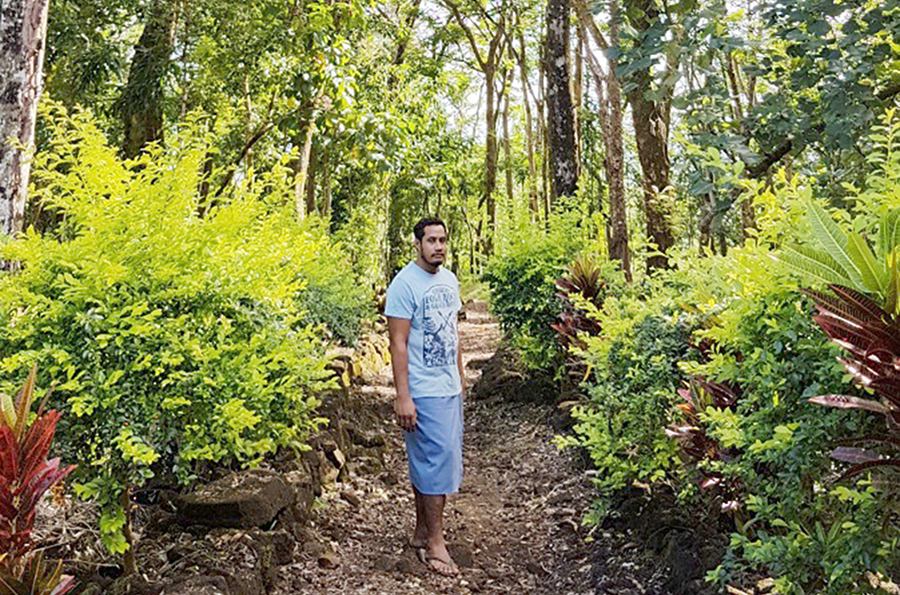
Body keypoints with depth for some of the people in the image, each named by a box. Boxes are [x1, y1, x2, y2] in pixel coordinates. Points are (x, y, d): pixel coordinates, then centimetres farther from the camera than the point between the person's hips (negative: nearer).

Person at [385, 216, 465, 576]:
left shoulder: (449, 279, 10)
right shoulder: (405, 283, -14)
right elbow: (398, 343, -16)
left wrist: (460, 373, 20)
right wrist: (402, 397, -19)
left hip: (450, 387, 8)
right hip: (424, 392, -7)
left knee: (426, 462, 15)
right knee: (437, 460, -3)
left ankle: (422, 532, 27)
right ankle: (434, 543, 10)